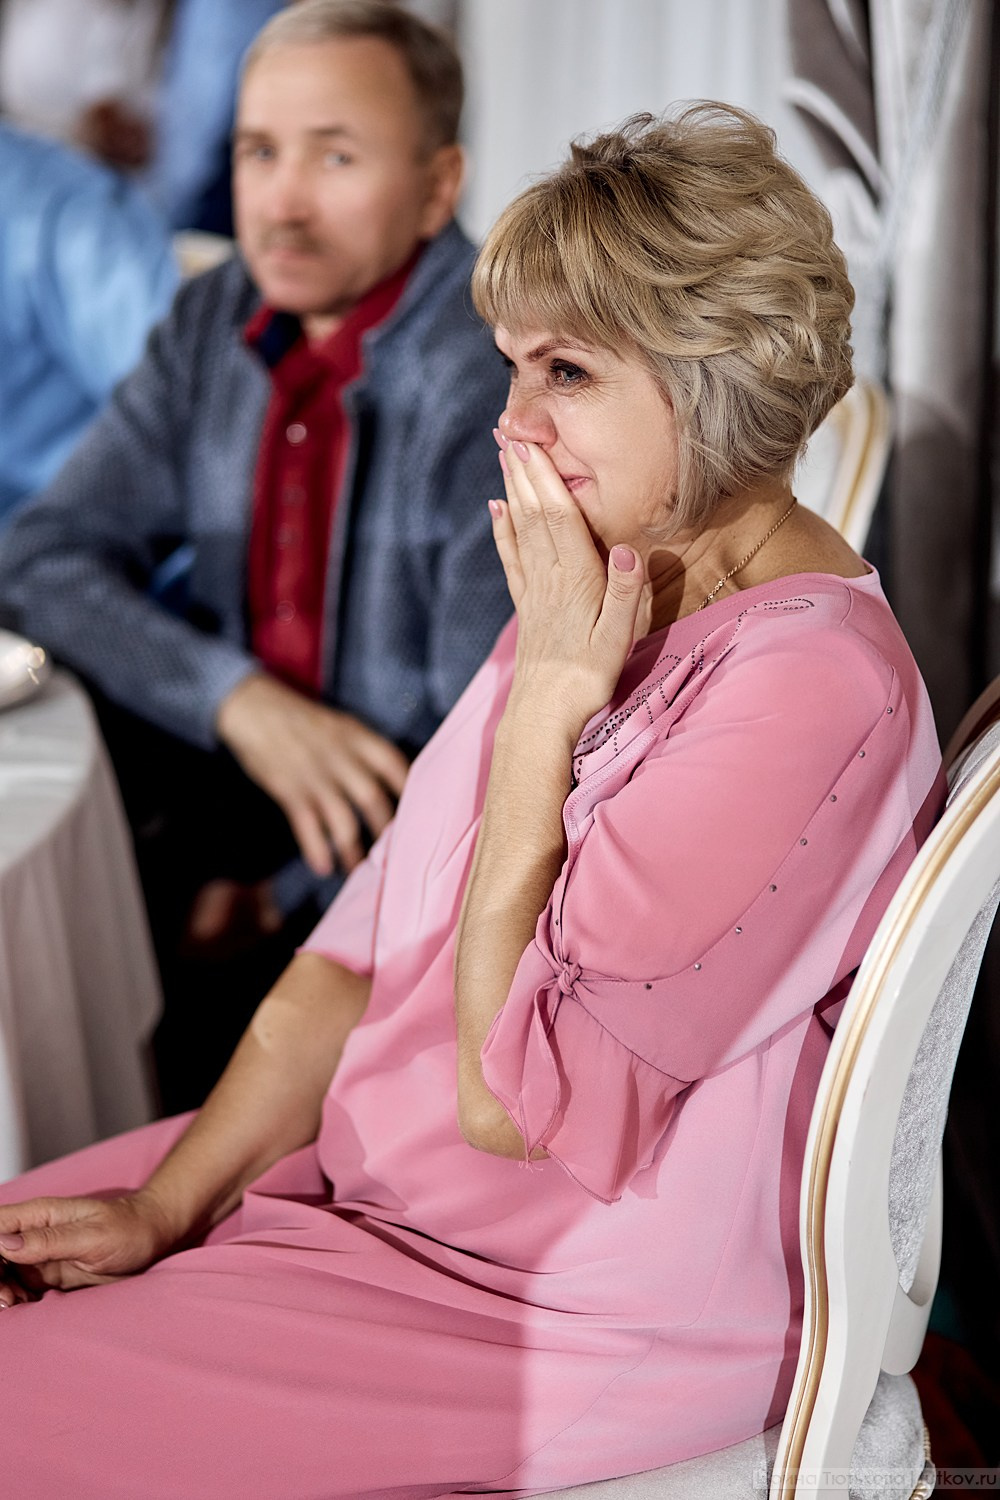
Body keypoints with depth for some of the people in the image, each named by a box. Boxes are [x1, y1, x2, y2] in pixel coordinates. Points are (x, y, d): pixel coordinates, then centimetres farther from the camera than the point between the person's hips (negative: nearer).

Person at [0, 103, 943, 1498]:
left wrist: (547, 700, -22)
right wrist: (167, 1203, -5)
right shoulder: (607, 586, 3)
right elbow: (371, 941, 4)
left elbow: (507, 1093, -24)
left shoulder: (808, 682, -25)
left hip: (594, 1315, -8)